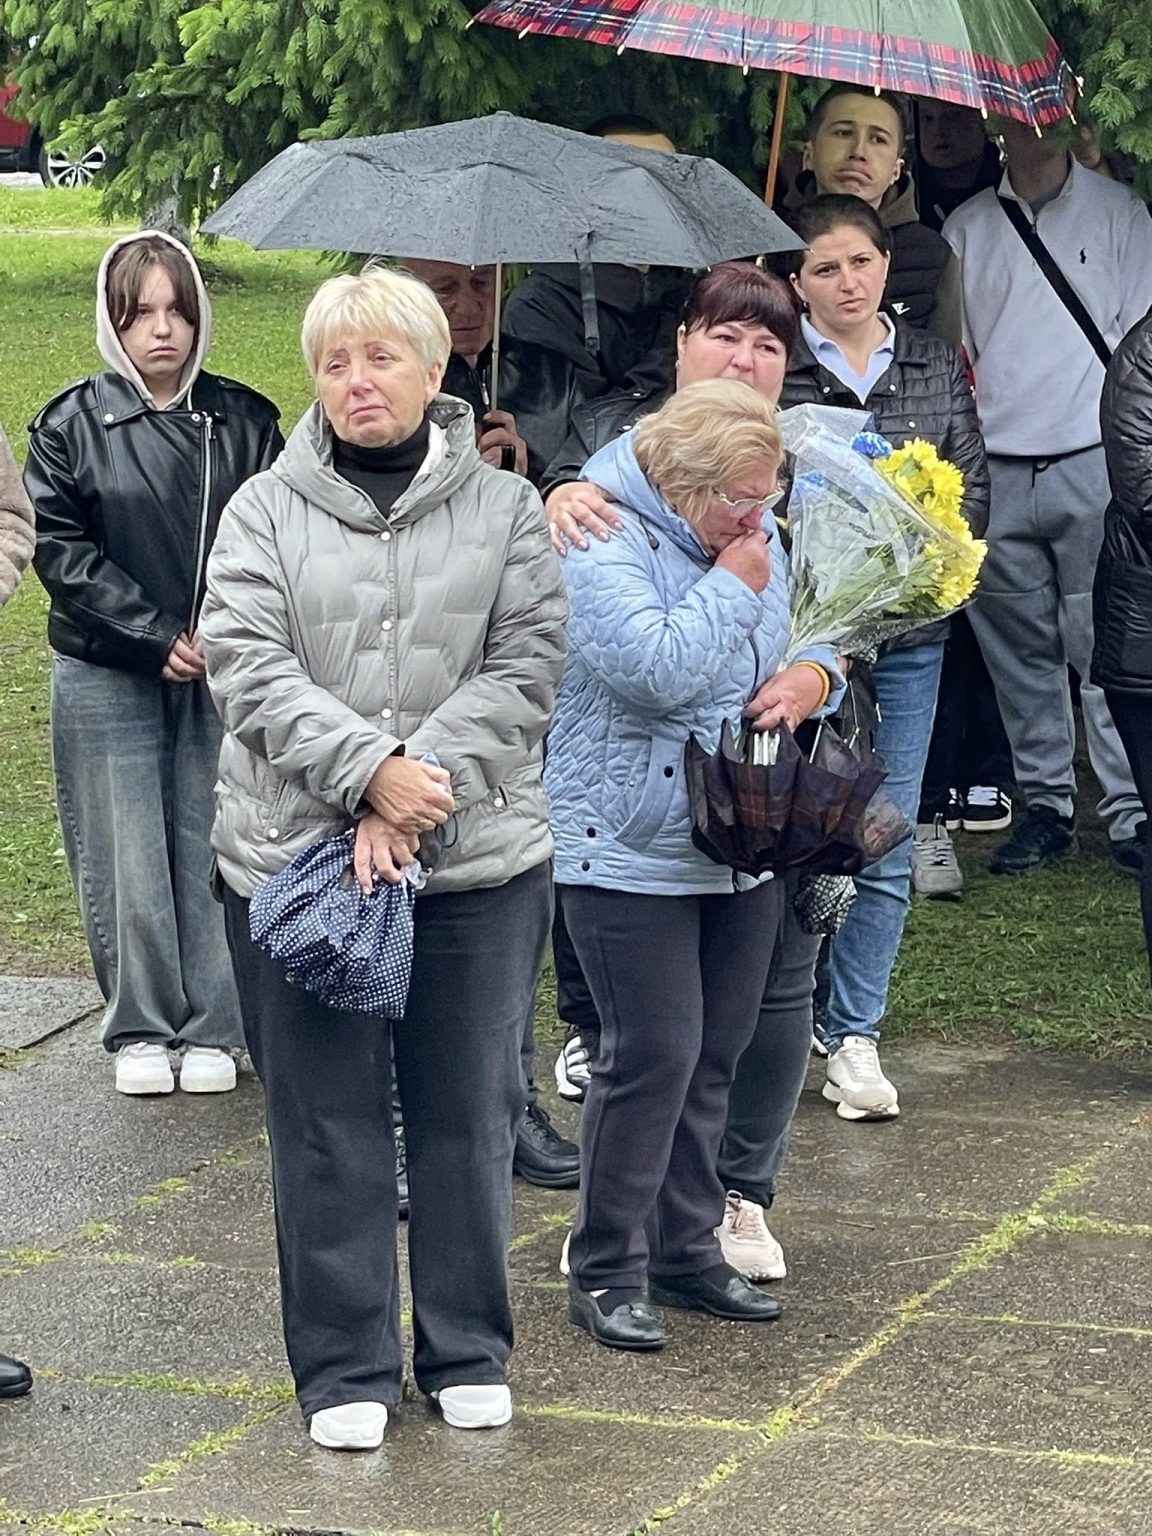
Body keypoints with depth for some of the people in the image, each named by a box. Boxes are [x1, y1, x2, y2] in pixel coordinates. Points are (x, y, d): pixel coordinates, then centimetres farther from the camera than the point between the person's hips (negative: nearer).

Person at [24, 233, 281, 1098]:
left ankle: (211, 1029, 13)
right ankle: (140, 1032, 13)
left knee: (213, 856, 2)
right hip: (108, 678, -1)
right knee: (125, 865, 1)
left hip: (225, 678, 1)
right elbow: (61, 548, -5)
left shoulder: (245, 421, 4)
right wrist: (157, 637, -12)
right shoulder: (73, 425, 0)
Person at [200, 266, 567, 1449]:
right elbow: (249, 669, -6)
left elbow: (524, 671, -4)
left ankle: (468, 1352, 22)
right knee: (325, 1120, 4)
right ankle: (344, 1369, 14)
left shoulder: (504, 509, 6)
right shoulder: (265, 512, 5)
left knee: (467, 1114, 8)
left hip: (478, 862, 1)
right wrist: (371, 768, -19)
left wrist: (419, 798, -16)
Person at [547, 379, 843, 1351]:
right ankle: (608, 1271, 3)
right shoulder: (601, 538, -14)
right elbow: (655, 668, -27)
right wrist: (732, 587, -15)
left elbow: (812, 641, 22)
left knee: (717, 1052, 12)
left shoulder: (753, 535, 11)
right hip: (631, 846, -8)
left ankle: (688, 1248, 24)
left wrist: (816, 675, -1)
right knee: (654, 1054, -9)